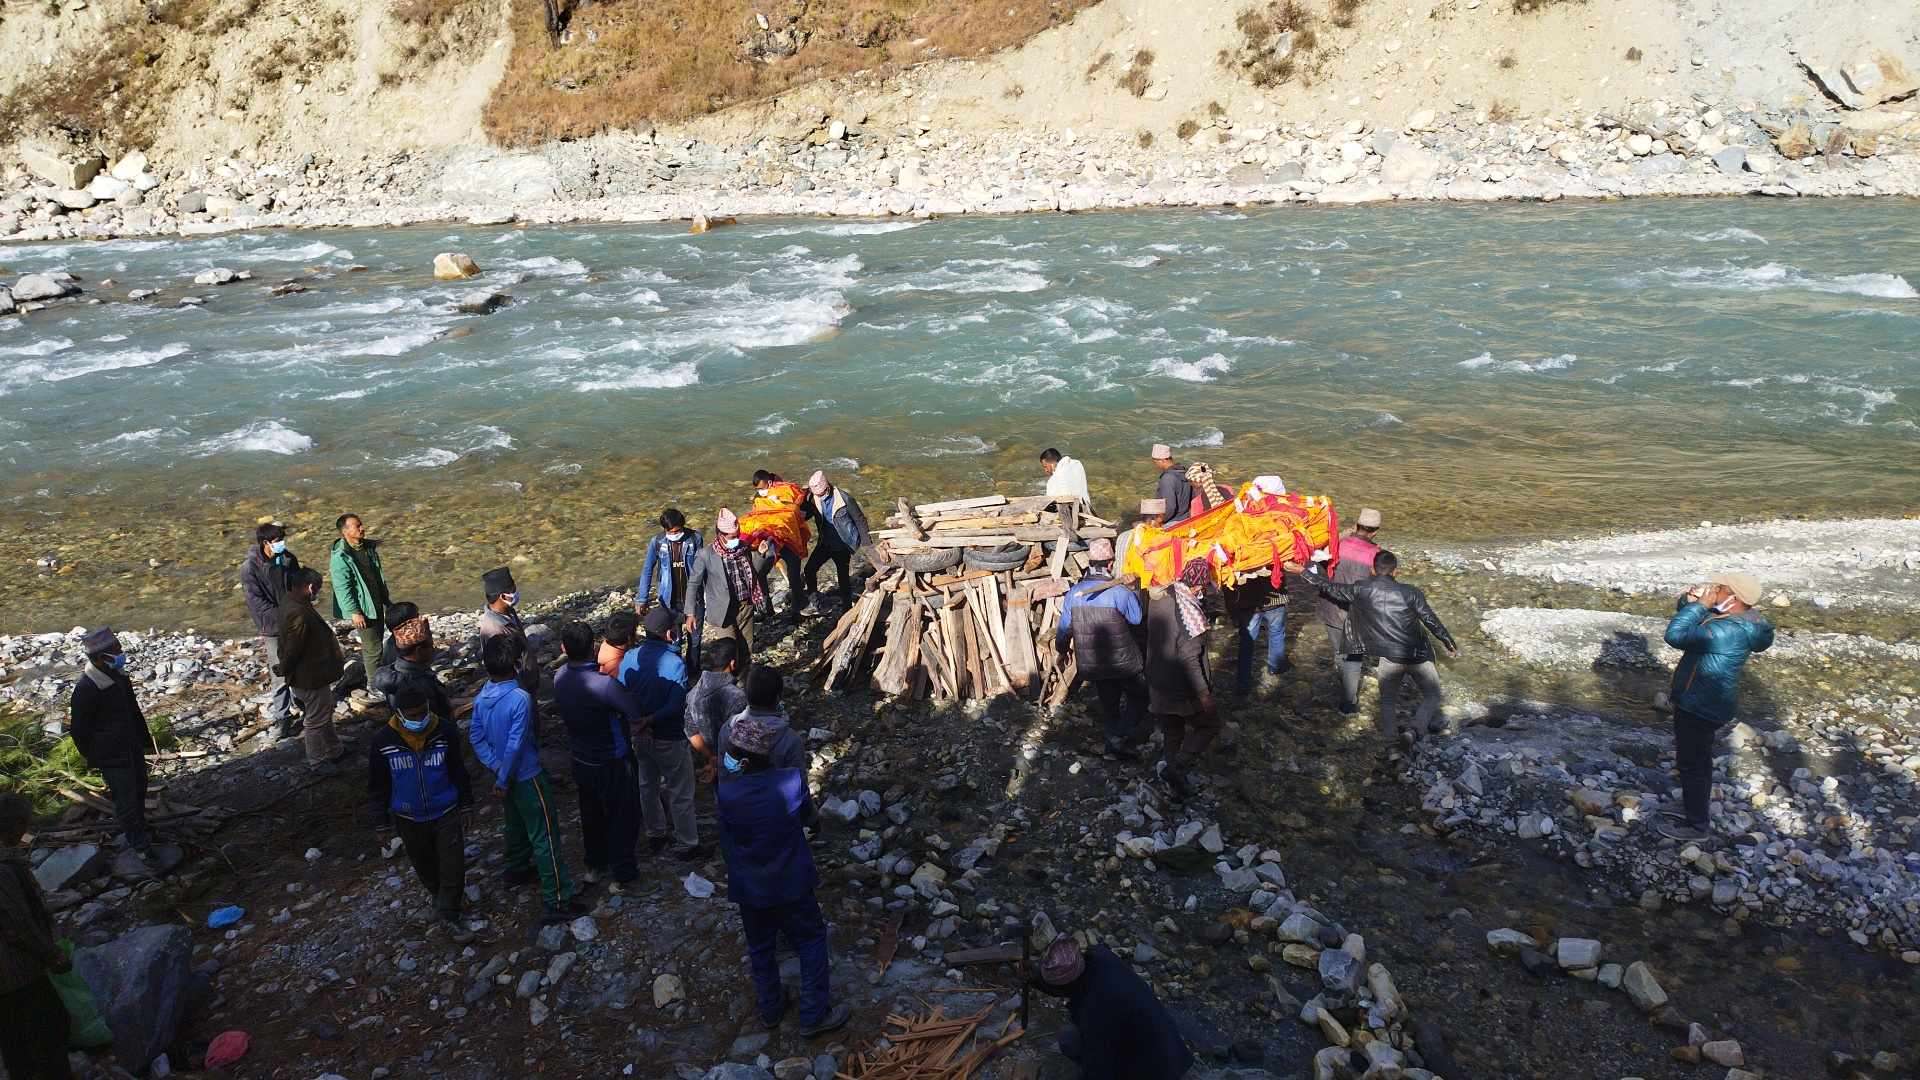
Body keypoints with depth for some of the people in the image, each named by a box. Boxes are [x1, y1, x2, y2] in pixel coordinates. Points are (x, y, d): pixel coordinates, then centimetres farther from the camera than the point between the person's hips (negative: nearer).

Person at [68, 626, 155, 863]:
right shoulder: (85, 689, -24)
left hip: (133, 747, 8)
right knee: (126, 800, 1)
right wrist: (92, 757, -6)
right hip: (112, 756, -8)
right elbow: (79, 729, -16)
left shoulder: (119, 676, 0)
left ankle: (137, 831, 42)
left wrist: (144, 738, 19)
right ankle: (141, 846, 14)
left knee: (139, 790, 21)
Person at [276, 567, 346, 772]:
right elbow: (292, 650, -26)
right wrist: (285, 670, -9)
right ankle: (317, 762, 26)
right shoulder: (299, 615, -33)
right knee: (317, 720, 9)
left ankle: (333, 750, 42)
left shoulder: (289, 602, 0)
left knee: (325, 713, 26)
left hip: (315, 674, 10)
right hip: (310, 678, -10)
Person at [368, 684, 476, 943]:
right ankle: (440, 896, 48)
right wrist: (384, 821, 0)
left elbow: (458, 771, -2)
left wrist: (465, 805, 5)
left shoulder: (445, 732, -16)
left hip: (447, 814, -1)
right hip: (410, 820, 1)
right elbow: (377, 785, -5)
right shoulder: (382, 742, -17)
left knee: (453, 866, 0)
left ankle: (449, 916, 16)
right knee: (425, 865, 20)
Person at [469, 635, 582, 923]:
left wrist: (496, 767, -2)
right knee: (545, 837, -2)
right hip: (527, 777, -8)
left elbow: (476, 736, 1)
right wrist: (502, 782, -15)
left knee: (515, 824, 29)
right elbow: (515, 746, -26)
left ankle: (518, 869, 50)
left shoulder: (482, 697, -5)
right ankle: (556, 902, 2)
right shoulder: (520, 698, -28)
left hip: (505, 775, 8)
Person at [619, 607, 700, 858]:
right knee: (680, 794, 10)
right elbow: (675, 707, -29)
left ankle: (656, 835, 40)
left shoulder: (630, 657, -8)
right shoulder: (675, 663, -24)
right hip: (669, 739, -6)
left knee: (648, 786, 24)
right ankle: (686, 844, 21)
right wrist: (651, 721, -20)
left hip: (639, 736, 6)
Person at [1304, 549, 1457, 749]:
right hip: (1419, 656, -1)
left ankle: (1391, 743, 22)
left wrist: (1306, 570, 18)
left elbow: (1331, 588, 4)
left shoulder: (1362, 590, -6)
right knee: (1432, 696, 16)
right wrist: (1450, 644, 9)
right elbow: (1432, 621, -5)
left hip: (1390, 657, 1)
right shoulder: (1410, 593, -9)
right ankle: (1415, 731, -3)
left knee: (1388, 701, 20)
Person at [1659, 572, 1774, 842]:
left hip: (1700, 708, -10)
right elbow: (1688, 617, 15)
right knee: (1696, 759, 25)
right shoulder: (1732, 617, 0)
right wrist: (1690, 601, -7)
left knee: (1692, 763, 5)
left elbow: (1675, 635, -36)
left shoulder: (1729, 631, -31)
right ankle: (1696, 809, 43)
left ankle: (1697, 825, 20)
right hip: (1699, 702, 10)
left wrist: (1700, 604, -27)